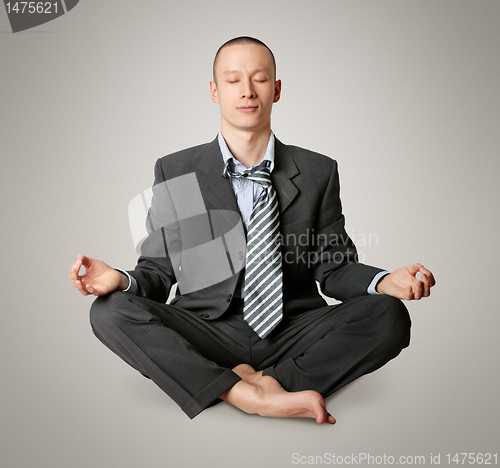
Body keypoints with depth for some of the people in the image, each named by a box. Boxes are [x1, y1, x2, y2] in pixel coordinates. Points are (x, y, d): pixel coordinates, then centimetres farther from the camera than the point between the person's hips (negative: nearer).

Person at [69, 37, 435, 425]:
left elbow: (333, 267, 9)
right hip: (205, 335, 0)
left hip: (293, 335, 1)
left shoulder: (319, 172, 8)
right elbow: (159, 271, 7)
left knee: (389, 317, -22)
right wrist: (122, 280, -17)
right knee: (111, 310, -25)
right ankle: (249, 394, -29)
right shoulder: (174, 172, 6)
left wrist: (384, 282, -12)